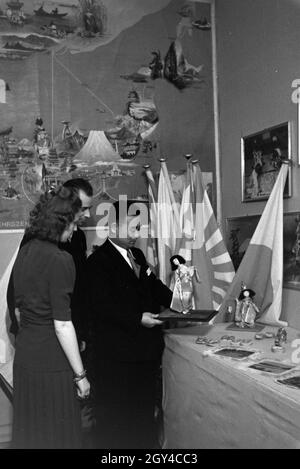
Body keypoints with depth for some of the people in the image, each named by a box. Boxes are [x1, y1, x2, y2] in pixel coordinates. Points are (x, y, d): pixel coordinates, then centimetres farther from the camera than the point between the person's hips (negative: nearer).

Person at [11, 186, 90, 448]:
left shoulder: (24, 252, 5)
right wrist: (80, 375, -12)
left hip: (24, 355, 8)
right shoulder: (60, 260, -19)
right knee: (57, 435, 8)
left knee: (28, 433, 19)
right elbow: (62, 325, -19)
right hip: (52, 362, -7)